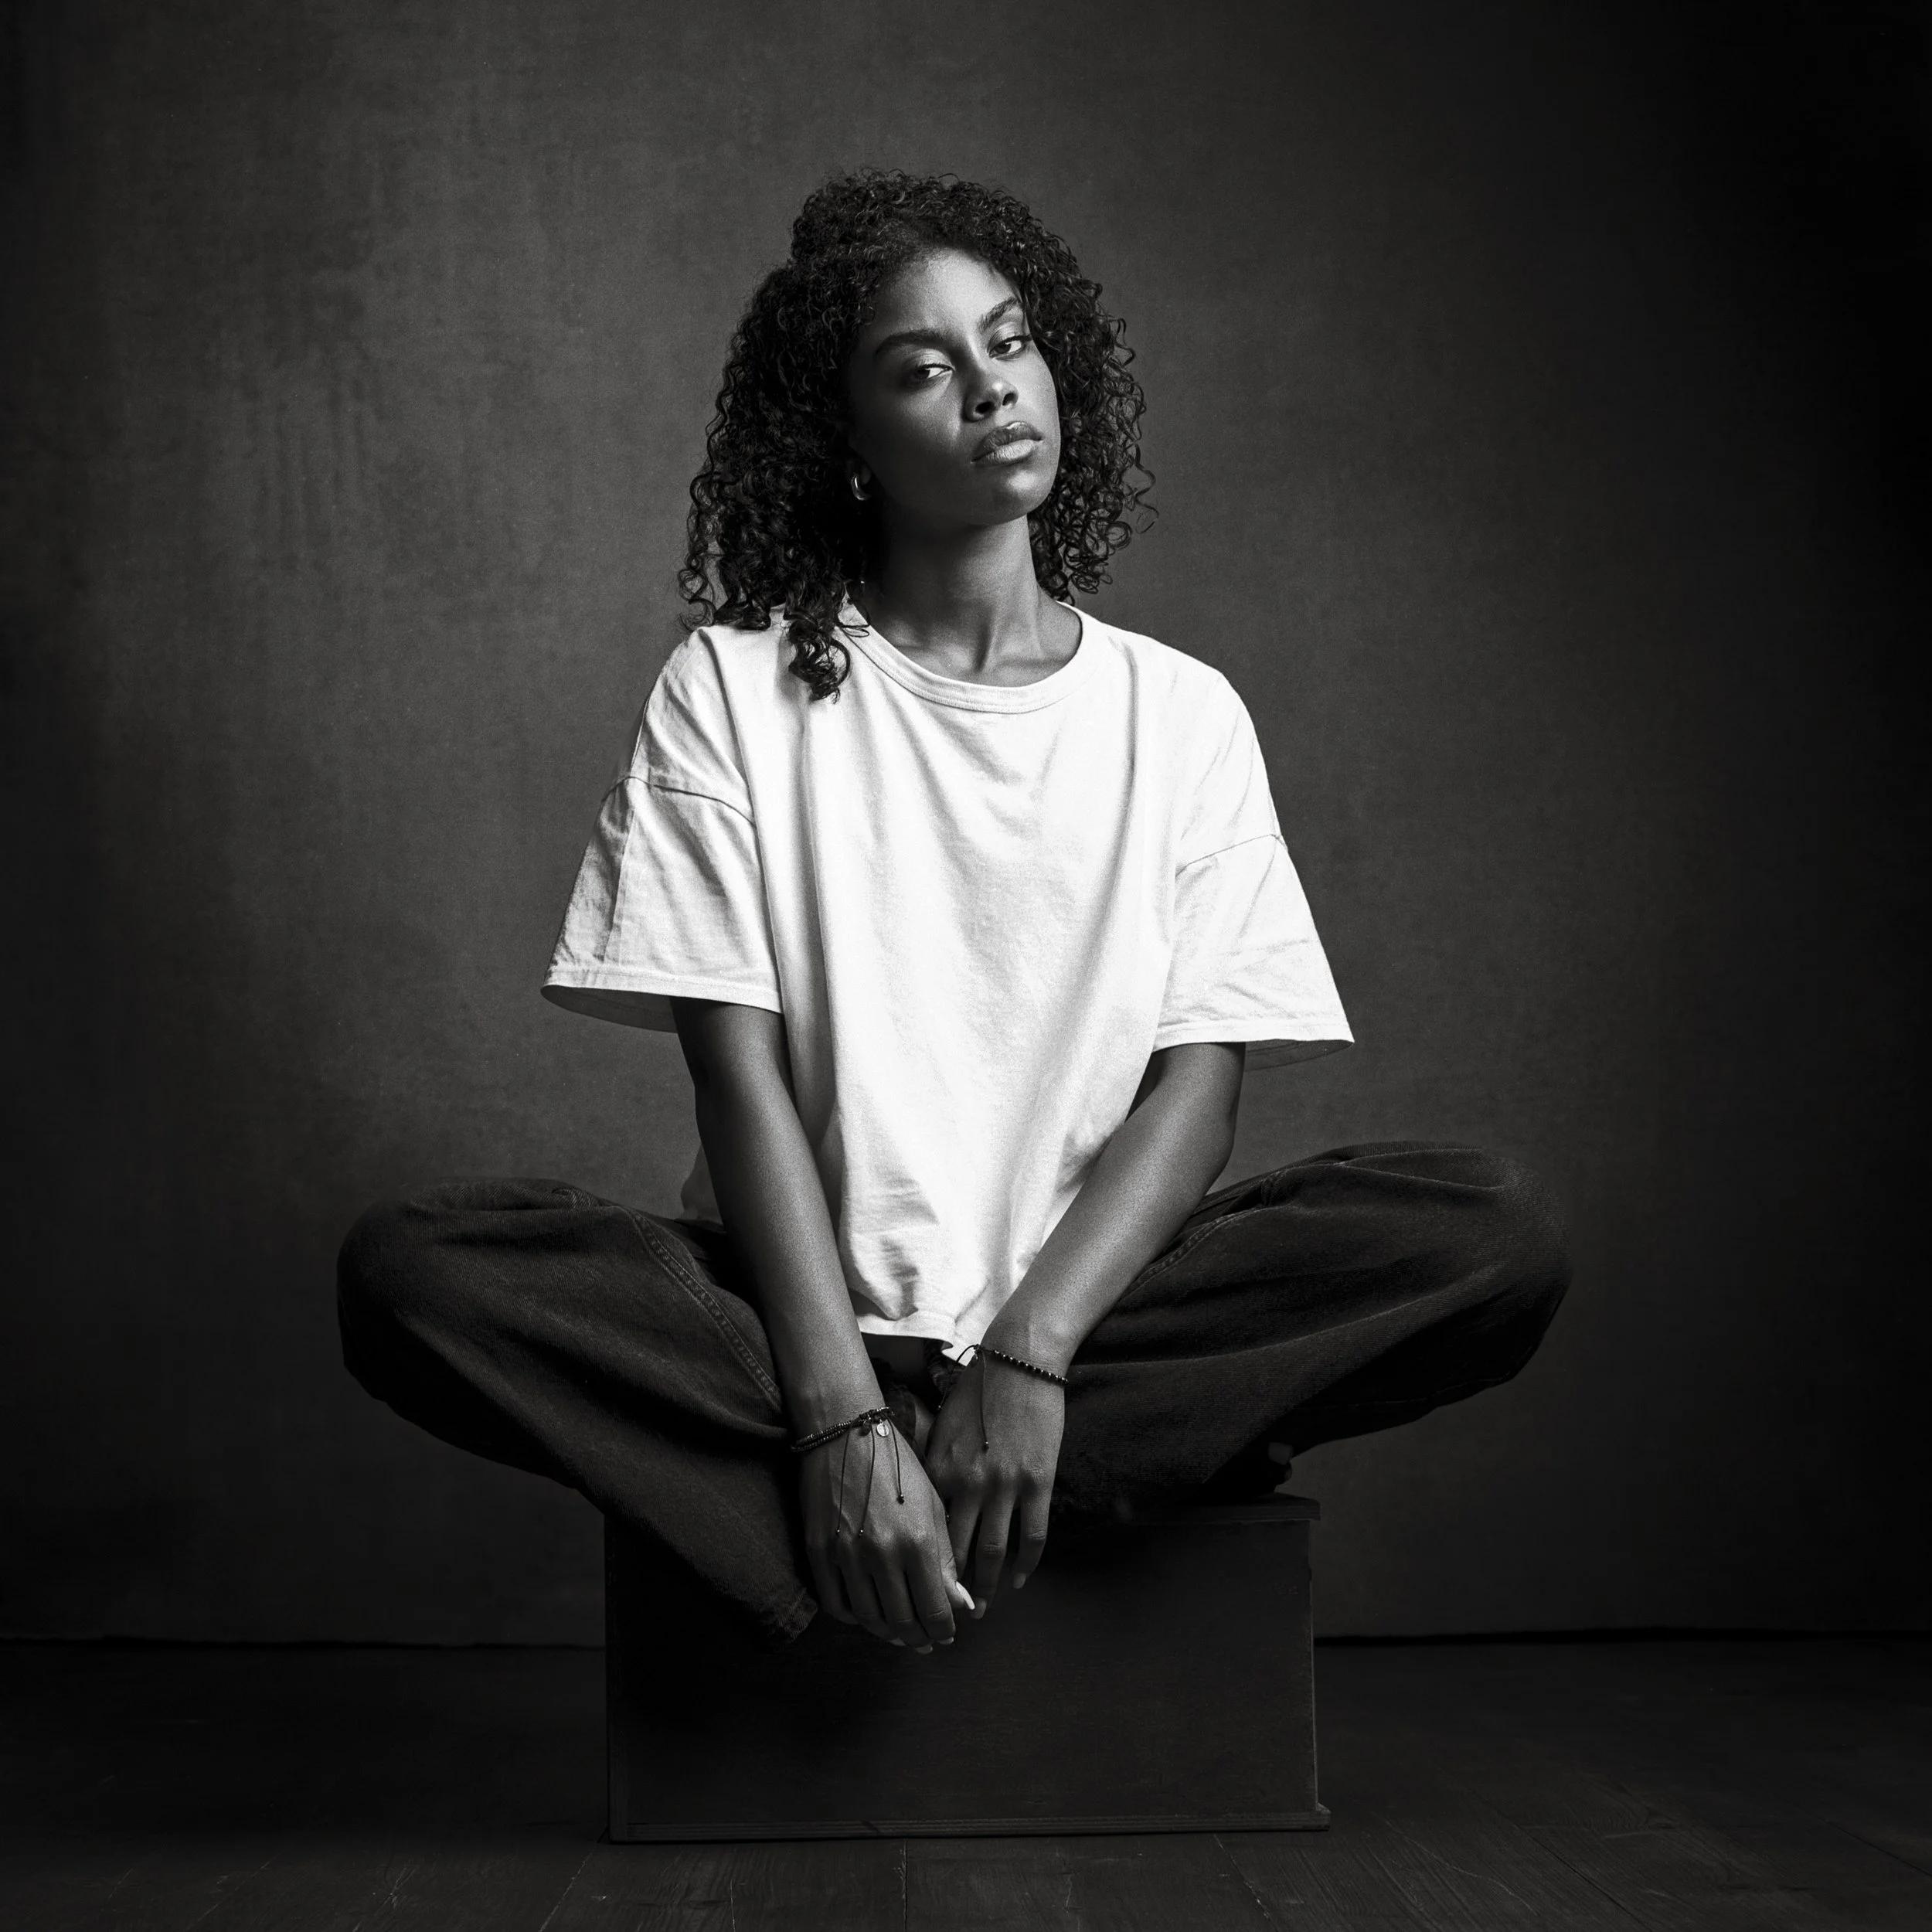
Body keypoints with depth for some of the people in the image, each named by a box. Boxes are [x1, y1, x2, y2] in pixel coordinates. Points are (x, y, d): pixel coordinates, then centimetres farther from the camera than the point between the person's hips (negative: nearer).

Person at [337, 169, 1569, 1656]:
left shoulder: (1181, 713, 8)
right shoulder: (737, 690, 4)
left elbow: (1198, 1086, -1)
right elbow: (741, 1075, -6)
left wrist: (1029, 1351, -19)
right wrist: (839, 1408, -20)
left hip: (1095, 1309, 2)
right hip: (803, 1305, -1)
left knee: (1498, 1231, -23)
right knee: (414, 1270, -28)